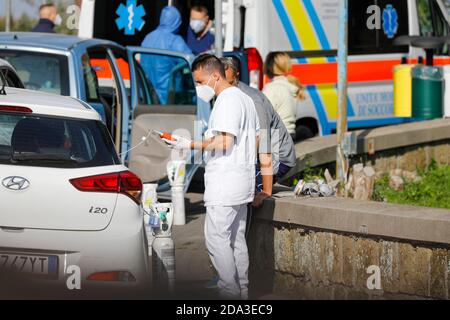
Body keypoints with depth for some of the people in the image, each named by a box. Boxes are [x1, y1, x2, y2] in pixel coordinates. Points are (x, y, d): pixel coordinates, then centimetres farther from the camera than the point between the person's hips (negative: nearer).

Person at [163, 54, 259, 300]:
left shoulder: (226, 100, -14)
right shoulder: (245, 98, 18)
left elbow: (224, 142, -22)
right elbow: (255, 140, 22)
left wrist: (191, 145, -16)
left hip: (225, 182, -10)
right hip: (242, 179, 10)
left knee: (216, 238, -8)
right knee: (237, 238, 13)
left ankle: (230, 292, -9)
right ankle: (242, 291, 15)